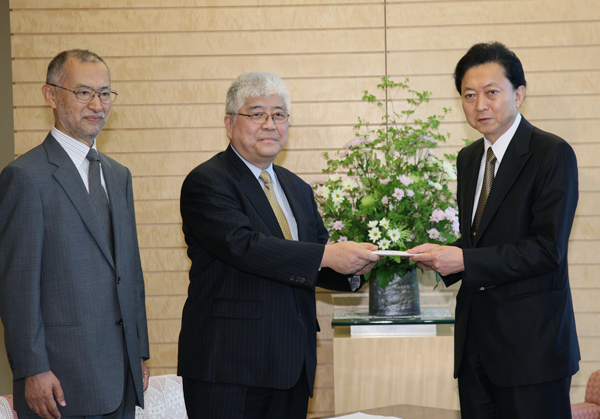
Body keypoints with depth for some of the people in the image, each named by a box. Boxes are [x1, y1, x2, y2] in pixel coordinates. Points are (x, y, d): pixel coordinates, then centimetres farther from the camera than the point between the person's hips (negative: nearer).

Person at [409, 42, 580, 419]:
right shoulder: (468, 158, 14)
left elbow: (548, 248, -17)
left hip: (531, 340, -7)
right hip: (475, 338, 7)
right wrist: (443, 256, -1)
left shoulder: (552, 154, -10)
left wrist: (465, 261, -20)